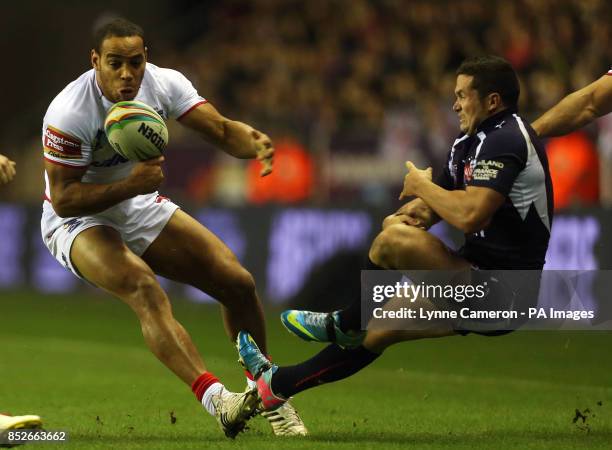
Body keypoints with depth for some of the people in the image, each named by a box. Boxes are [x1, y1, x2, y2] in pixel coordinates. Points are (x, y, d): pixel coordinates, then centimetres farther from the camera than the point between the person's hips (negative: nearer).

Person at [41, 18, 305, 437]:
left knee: (238, 283, -3)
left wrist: (253, 142, -43)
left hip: (141, 208, 6)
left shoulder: (164, 84, -13)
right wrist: (131, 184, -37)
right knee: (144, 287, -35)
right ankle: (214, 397, -46)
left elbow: (220, 128, -20)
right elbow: (63, 199, -26)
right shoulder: (68, 114, -27)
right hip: (77, 220, -6)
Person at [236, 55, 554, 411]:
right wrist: (414, 211, -5)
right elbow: (440, 205, 20)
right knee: (377, 329, 16)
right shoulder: (471, 141, 15)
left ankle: (343, 324, 1)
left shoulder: (504, 139, -16)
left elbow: (469, 215, -29)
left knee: (395, 239, -23)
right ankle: (276, 385, 26)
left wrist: (421, 185, -10)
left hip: (502, 294, -10)